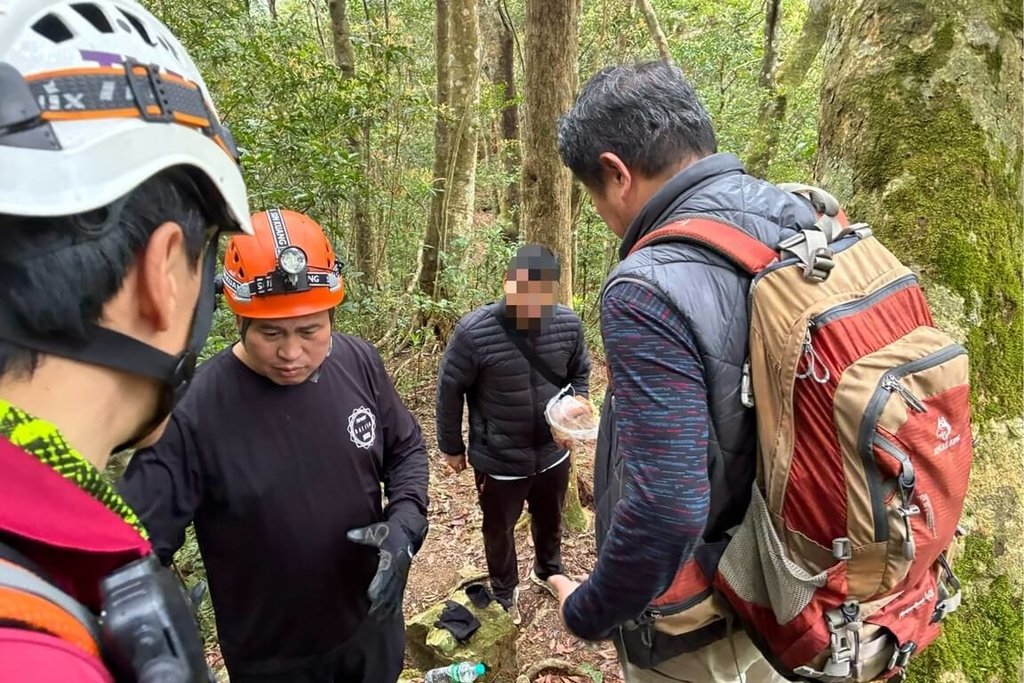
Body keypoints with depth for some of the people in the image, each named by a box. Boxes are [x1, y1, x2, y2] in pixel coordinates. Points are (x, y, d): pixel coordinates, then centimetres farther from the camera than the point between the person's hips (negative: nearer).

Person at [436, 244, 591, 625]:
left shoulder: (568, 324, -15)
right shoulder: (474, 331, -25)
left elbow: (580, 374, 4)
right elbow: (449, 390, -12)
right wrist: (451, 446, -2)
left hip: (552, 453, 3)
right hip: (498, 460, -3)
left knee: (550, 521, 28)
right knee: (499, 530, 21)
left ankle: (548, 572, 59)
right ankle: (505, 593, 49)